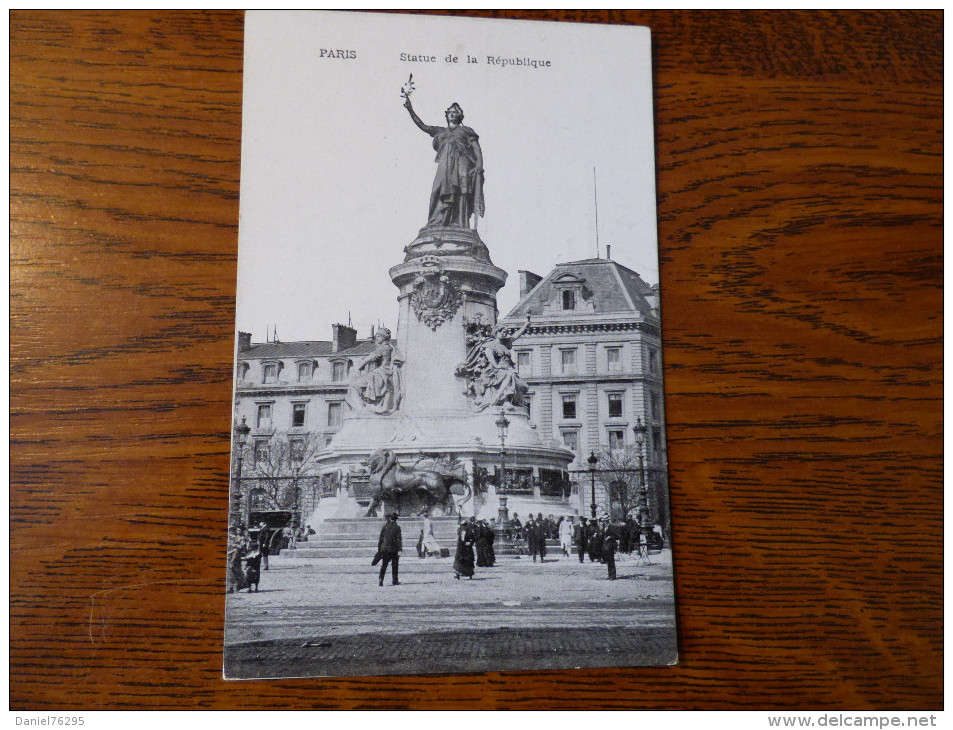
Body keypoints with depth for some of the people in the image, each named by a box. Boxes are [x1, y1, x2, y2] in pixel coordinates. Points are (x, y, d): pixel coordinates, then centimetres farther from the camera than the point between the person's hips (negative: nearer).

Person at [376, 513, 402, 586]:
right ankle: (394, 581, 12)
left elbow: (380, 538, 6)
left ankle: (380, 579, -8)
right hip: (394, 549, -2)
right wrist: (399, 550, -8)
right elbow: (399, 539, -9)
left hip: (384, 549, 2)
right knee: (394, 565, 9)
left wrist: (379, 549, 13)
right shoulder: (397, 527, -5)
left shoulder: (385, 526, 4)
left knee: (384, 565, 6)